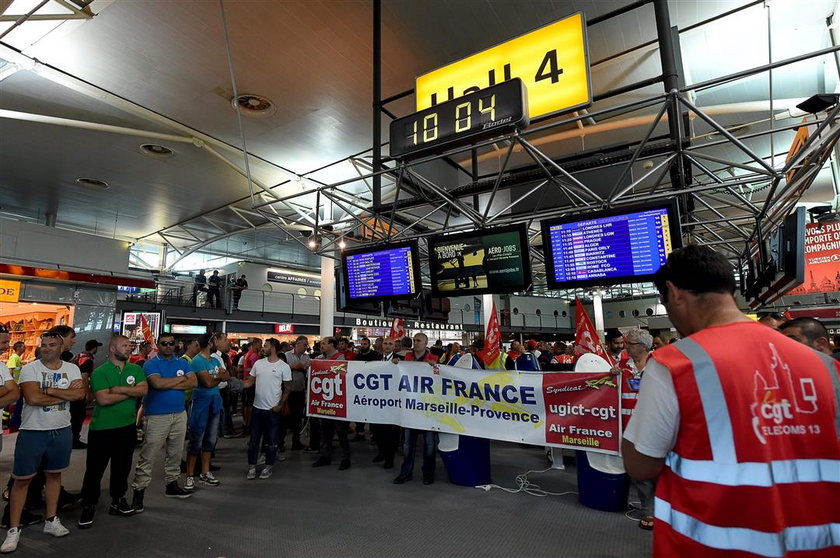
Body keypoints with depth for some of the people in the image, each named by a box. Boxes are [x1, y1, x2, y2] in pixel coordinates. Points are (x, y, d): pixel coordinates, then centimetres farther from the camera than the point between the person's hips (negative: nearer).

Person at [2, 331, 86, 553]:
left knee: (54, 475, 15)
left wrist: (50, 390, -19)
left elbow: (80, 394, -14)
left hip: (62, 431, 3)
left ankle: (51, 521, 28)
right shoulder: (30, 369, -10)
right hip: (33, 431, -3)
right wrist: (65, 394, -16)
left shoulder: (72, 369, -1)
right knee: (22, 479, 4)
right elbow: (32, 398, -23)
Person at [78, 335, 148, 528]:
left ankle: (117, 501, 32)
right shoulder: (99, 372, -10)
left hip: (127, 427, 4)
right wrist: (132, 392, -13)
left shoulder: (135, 369, 4)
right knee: (94, 469, 6)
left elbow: (144, 390, -9)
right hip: (102, 429, -4)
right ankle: (88, 507, 23)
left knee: (122, 467, 16)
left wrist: (120, 389, -18)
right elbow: (103, 399, -21)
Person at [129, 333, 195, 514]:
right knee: (148, 456, -1)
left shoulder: (182, 362, 7)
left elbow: (193, 382, -5)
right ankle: (138, 492, 10)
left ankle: (171, 485, 30)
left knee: (175, 453, 16)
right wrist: (180, 379, -11)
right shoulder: (151, 364, -6)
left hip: (179, 414, 5)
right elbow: (157, 383, -24)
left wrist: (169, 384, -14)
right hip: (157, 416, -5)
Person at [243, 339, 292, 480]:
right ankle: (252, 467, 24)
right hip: (258, 407, 4)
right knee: (254, 439, 12)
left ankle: (268, 467, 23)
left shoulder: (284, 367, -8)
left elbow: (288, 388, -5)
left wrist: (280, 405, -10)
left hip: (274, 409, -4)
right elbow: (250, 381, 8)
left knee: (272, 440, 8)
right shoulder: (258, 363, 4)